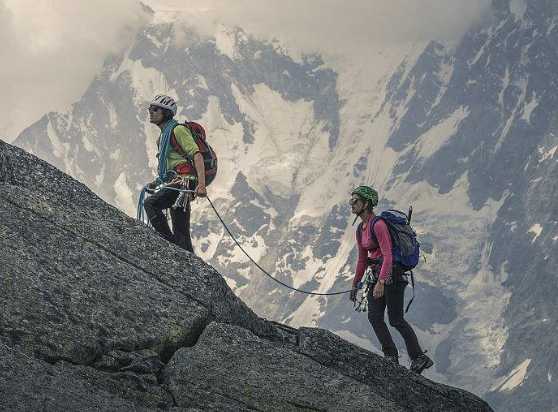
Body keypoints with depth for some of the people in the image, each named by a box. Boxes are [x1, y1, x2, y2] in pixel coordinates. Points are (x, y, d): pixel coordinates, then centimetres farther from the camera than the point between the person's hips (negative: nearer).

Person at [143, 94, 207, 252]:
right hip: (175, 183, 10)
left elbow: (197, 155, -17)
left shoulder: (178, 129, -7)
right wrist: (158, 182, 18)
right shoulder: (163, 135, 22)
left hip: (183, 181, -10)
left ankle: (169, 242, -23)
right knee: (181, 232, 6)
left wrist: (201, 184, -27)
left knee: (150, 204, -23)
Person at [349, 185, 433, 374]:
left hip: (392, 274, -9)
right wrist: (355, 285, 23)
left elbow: (388, 255, -24)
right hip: (377, 274, 9)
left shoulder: (378, 225, -17)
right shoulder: (361, 229, 12)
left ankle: (419, 358, 4)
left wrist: (381, 282, -31)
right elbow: (362, 259, 22)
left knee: (396, 319, -6)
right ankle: (391, 356, -2)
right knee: (374, 316, -4)